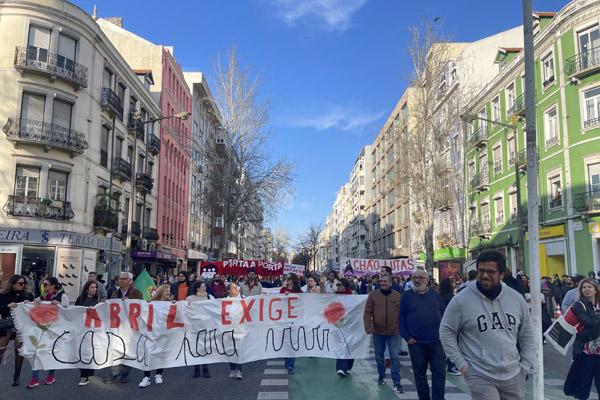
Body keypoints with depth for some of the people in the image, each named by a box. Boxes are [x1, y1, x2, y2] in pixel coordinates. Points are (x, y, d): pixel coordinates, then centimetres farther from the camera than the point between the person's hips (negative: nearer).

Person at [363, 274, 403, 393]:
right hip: (378, 332, 1)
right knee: (379, 357, 15)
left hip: (394, 332, -1)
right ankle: (382, 377, 36)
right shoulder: (373, 295, -3)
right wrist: (368, 327, -12)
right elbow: (367, 313, -4)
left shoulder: (397, 295, -1)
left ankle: (396, 383, 4)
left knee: (395, 357, -3)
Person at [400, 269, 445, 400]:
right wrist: (406, 337, -6)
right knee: (420, 374, 9)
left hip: (437, 342, 1)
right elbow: (402, 317, 2)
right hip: (416, 343, -1)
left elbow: (443, 315, 9)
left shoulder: (435, 294, 7)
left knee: (439, 372, 1)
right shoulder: (407, 296, 2)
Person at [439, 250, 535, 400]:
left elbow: (527, 335, 13)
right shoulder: (461, 300, -11)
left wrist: (525, 365, 7)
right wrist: (461, 363, -7)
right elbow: (446, 332, -3)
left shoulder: (517, 299, 2)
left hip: (514, 376, 5)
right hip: (480, 377, -4)